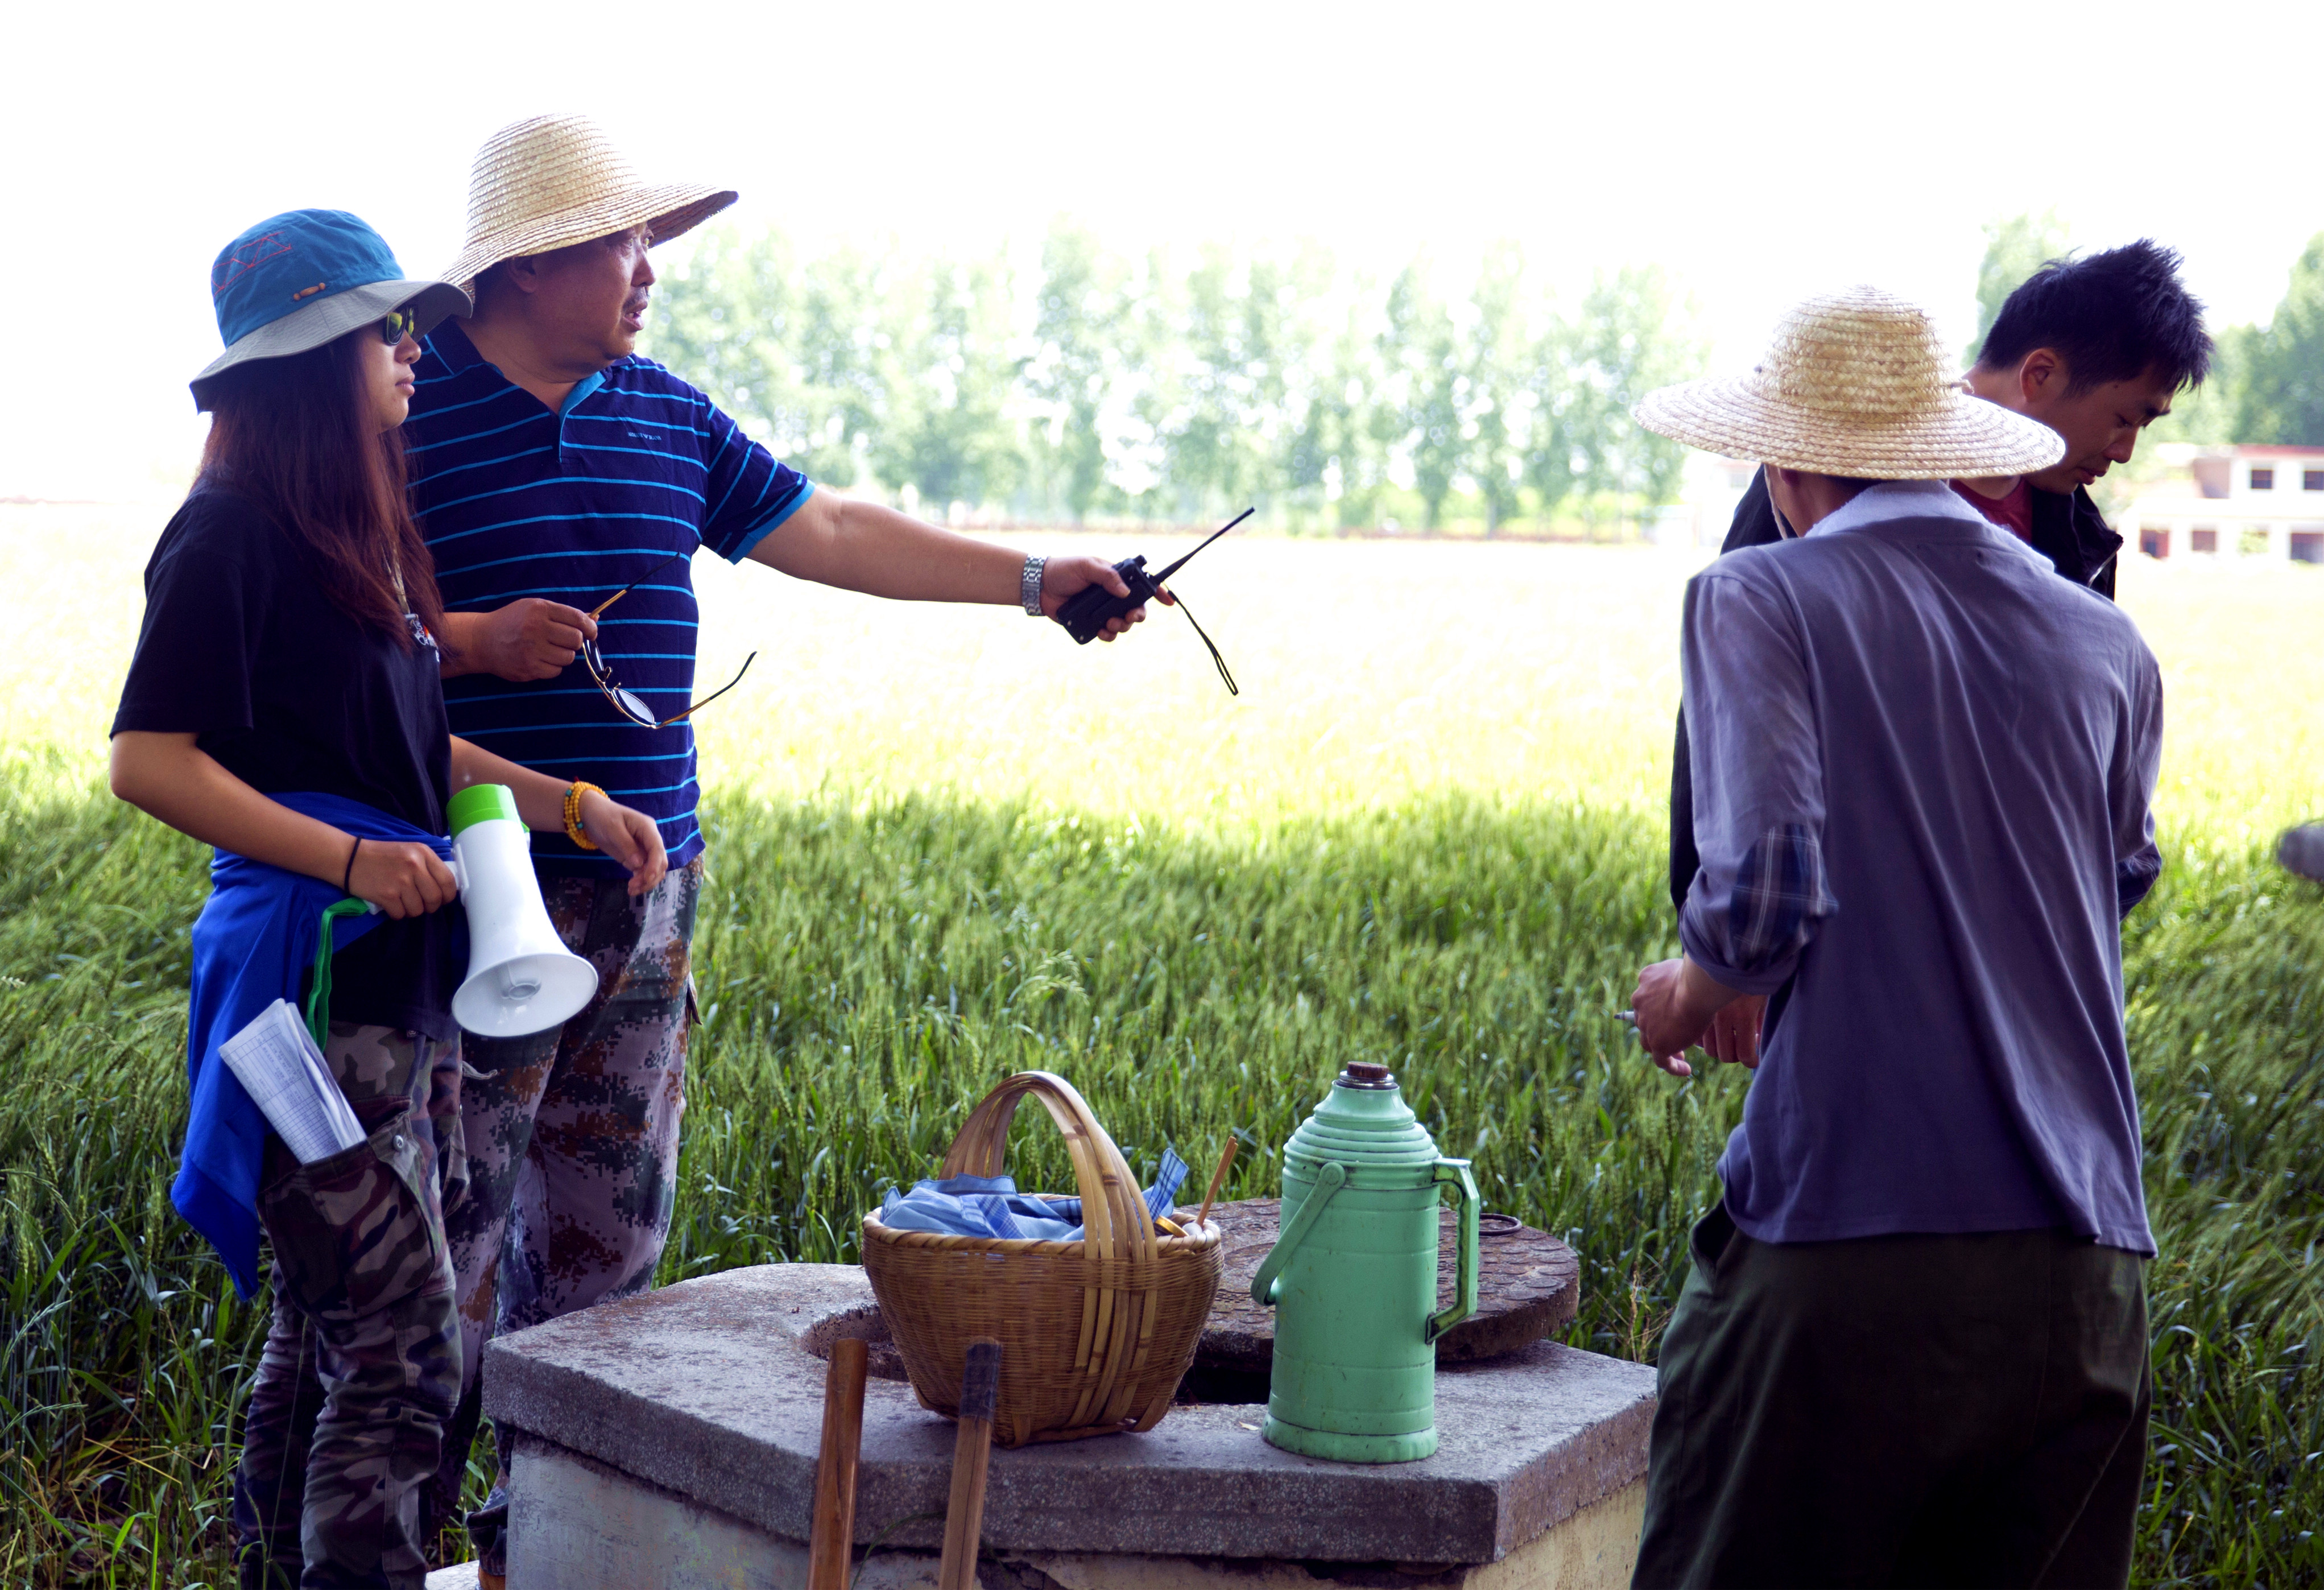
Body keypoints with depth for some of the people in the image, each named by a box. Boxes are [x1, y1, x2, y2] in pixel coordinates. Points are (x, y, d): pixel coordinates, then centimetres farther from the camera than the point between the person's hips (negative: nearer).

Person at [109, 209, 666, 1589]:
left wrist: (575, 805, 11)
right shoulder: (231, 534, -10)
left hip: (406, 974, 9)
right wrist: (351, 858, -21)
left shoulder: (367, 529, 17)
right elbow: (148, 759, -15)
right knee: (400, 1346, -9)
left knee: (329, 1330, 15)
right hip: (312, 972, -9)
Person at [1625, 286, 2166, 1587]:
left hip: (1851, 1235, -5)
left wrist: (1685, 996, 6)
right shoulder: (2105, 641, 11)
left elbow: (1765, 890, -14)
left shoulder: (1760, 601, -3)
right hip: (2085, 1262, 5)